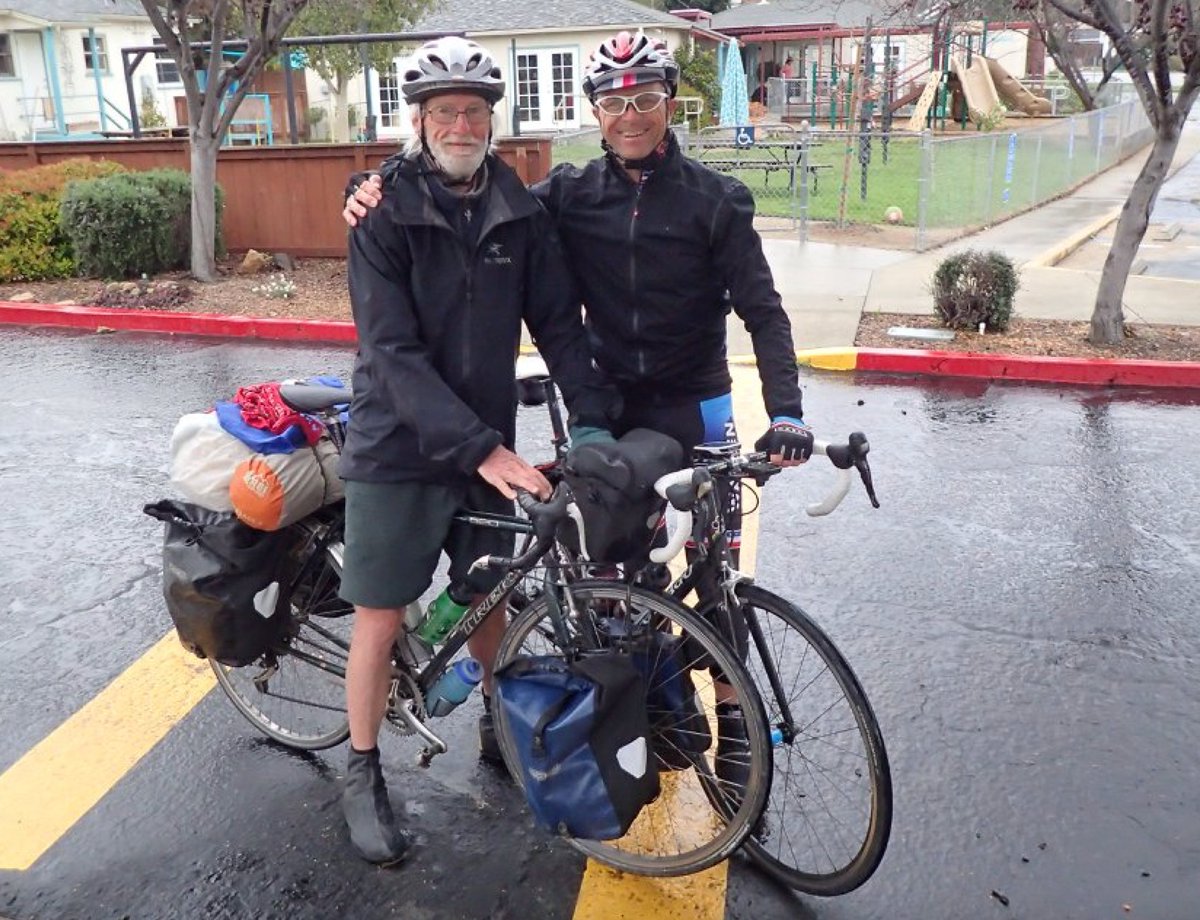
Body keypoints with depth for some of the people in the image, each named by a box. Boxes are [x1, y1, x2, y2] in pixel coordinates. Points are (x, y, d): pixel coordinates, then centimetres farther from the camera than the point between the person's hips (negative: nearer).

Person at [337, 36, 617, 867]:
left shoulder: (521, 211, -1)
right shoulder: (384, 213, -13)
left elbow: (558, 321, 1)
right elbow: (394, 352, -20)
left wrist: (593, 417, -12)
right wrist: (481, 449, -28)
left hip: (488, 443, 4)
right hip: (399, 448, -3)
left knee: (486, 596, 16)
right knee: (383, 615, 4)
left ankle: (500, 724, 41)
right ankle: (364, 775, 23)